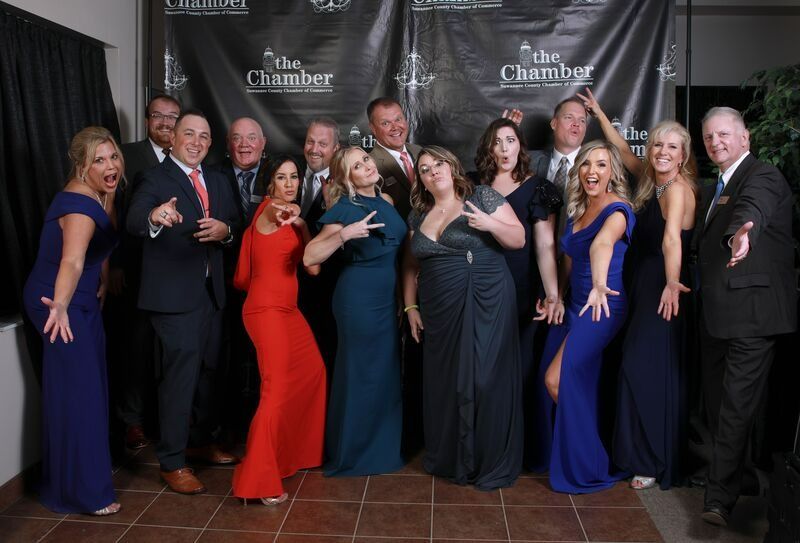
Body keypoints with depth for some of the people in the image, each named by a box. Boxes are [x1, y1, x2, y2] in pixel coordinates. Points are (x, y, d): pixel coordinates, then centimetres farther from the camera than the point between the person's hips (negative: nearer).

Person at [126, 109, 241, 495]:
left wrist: (225, 229, -10)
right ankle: (172, 462, 7)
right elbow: (134, 222, -25)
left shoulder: (218, 181, 13)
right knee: (181, 372, -7)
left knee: (208, 369, 17)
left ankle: (201, 441, 36)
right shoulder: (155, 179, -8)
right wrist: (155, 217, -48)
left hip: (211, 289, 7)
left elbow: (236, 226, 13)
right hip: (175, 292, -7)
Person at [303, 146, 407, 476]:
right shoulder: (344, 209, -12)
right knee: (360, 374, 3)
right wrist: (343, 234, -30)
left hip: (388, 298, 7)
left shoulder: (386, 201, 9)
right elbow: (309, 257, -20)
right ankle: (353, 453, 22)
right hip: (359, 298, -7)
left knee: (386, 371, 15)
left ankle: (382, 446, 34)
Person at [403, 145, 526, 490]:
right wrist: (411, 307, 11)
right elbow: (411, 266, 18)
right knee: (444, 382, 8)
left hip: (487, 306, -4)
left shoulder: (482, 197, 0)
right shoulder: (418, 216, 13)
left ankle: (492, 462, 13)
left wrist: (490, 224, -19)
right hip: (440, 313, 5)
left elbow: (519, 239, -2)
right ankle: (450, 458, 26)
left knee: (486, 379, -3)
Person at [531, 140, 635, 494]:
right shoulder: (576, 210, 8)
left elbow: (602, 243, -40)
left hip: (602, 307, -8)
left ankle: (585, 466, 9)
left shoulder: (618, 210, -17)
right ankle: (556, 454, 35)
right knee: (548, 379, 12)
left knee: (557, 379, -11)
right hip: (574, 304, 8)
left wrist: (598, 287, -58)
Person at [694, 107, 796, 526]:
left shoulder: (763, 177, -10)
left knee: (736, 405, -6)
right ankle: (730, 478, 35)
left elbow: (753, 208, -35)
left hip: (750, 313, -9)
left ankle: (719, 498, 1)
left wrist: (741, 233, -54)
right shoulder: (714, 189, 18)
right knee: (717, 402, 18)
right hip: (715, 314, 9)